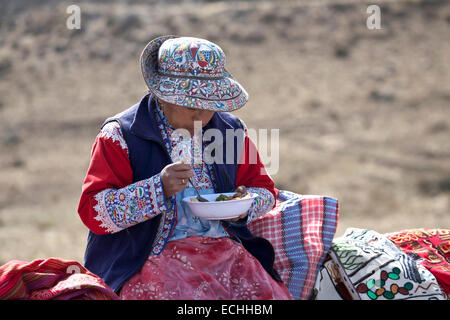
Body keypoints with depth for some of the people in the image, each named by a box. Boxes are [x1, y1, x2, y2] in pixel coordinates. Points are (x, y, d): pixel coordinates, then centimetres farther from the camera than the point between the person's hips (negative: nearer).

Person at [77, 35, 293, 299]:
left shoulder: (232, 130, 14)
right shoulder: (122, 135, 0)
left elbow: (263, 188, 26)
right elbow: (92, 211, -8)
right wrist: (159, 189, -20)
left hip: (225, 249, 4)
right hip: (152, 256, -4)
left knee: (270, 297, -23)